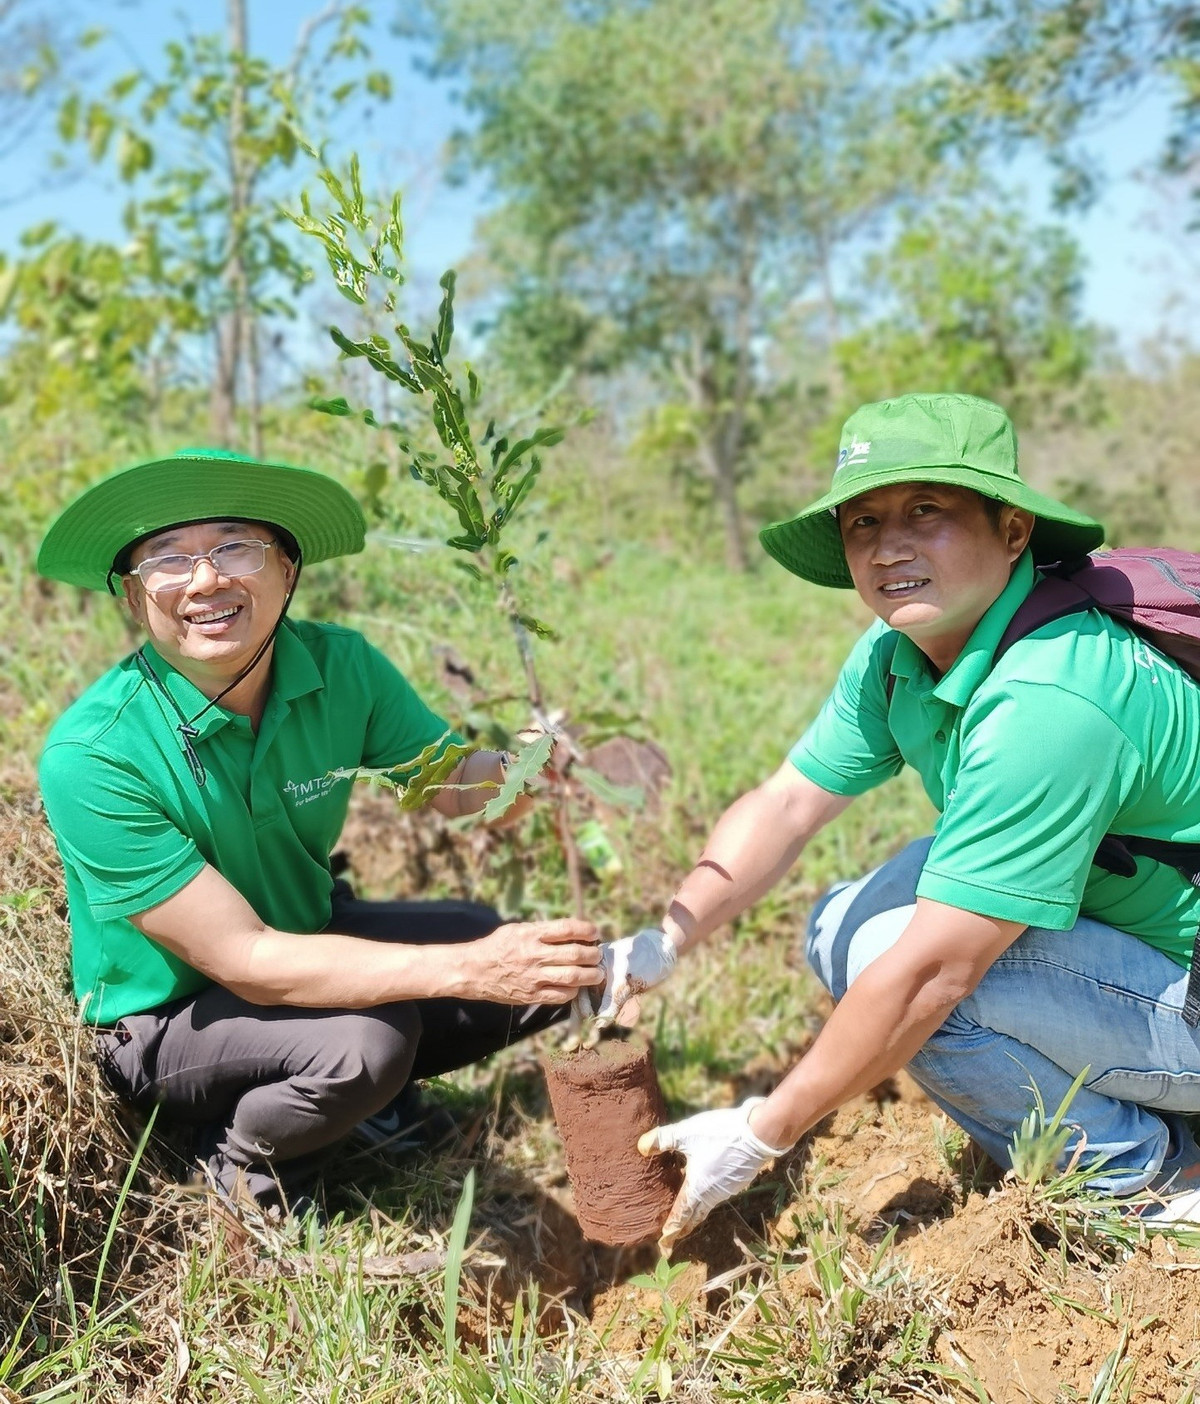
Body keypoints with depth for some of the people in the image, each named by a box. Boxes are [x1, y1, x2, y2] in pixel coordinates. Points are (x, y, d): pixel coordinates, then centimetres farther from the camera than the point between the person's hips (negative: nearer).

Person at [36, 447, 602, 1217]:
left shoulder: (341, 666, -16)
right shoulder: (90, 757, -30)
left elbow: (456, 784, -7)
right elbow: (244, 961, -31)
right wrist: (468, 968, -38)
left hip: (310, 930, 6)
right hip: (169, 1017, -5)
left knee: (553, 962, -7)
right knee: (370, 1037, -33)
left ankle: (367, 1085, 14)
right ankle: (244, 1157, -1)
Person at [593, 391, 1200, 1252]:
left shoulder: (1048, 703, -33)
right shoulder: (895, 656, -5)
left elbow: (931, 970, -32)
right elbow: (786, 804, 2)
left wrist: (761, 1135, -23)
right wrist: (662, 942, -13)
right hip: (1119, 923, 9)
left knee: (896, 958, -25)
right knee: (842, 931, 4)